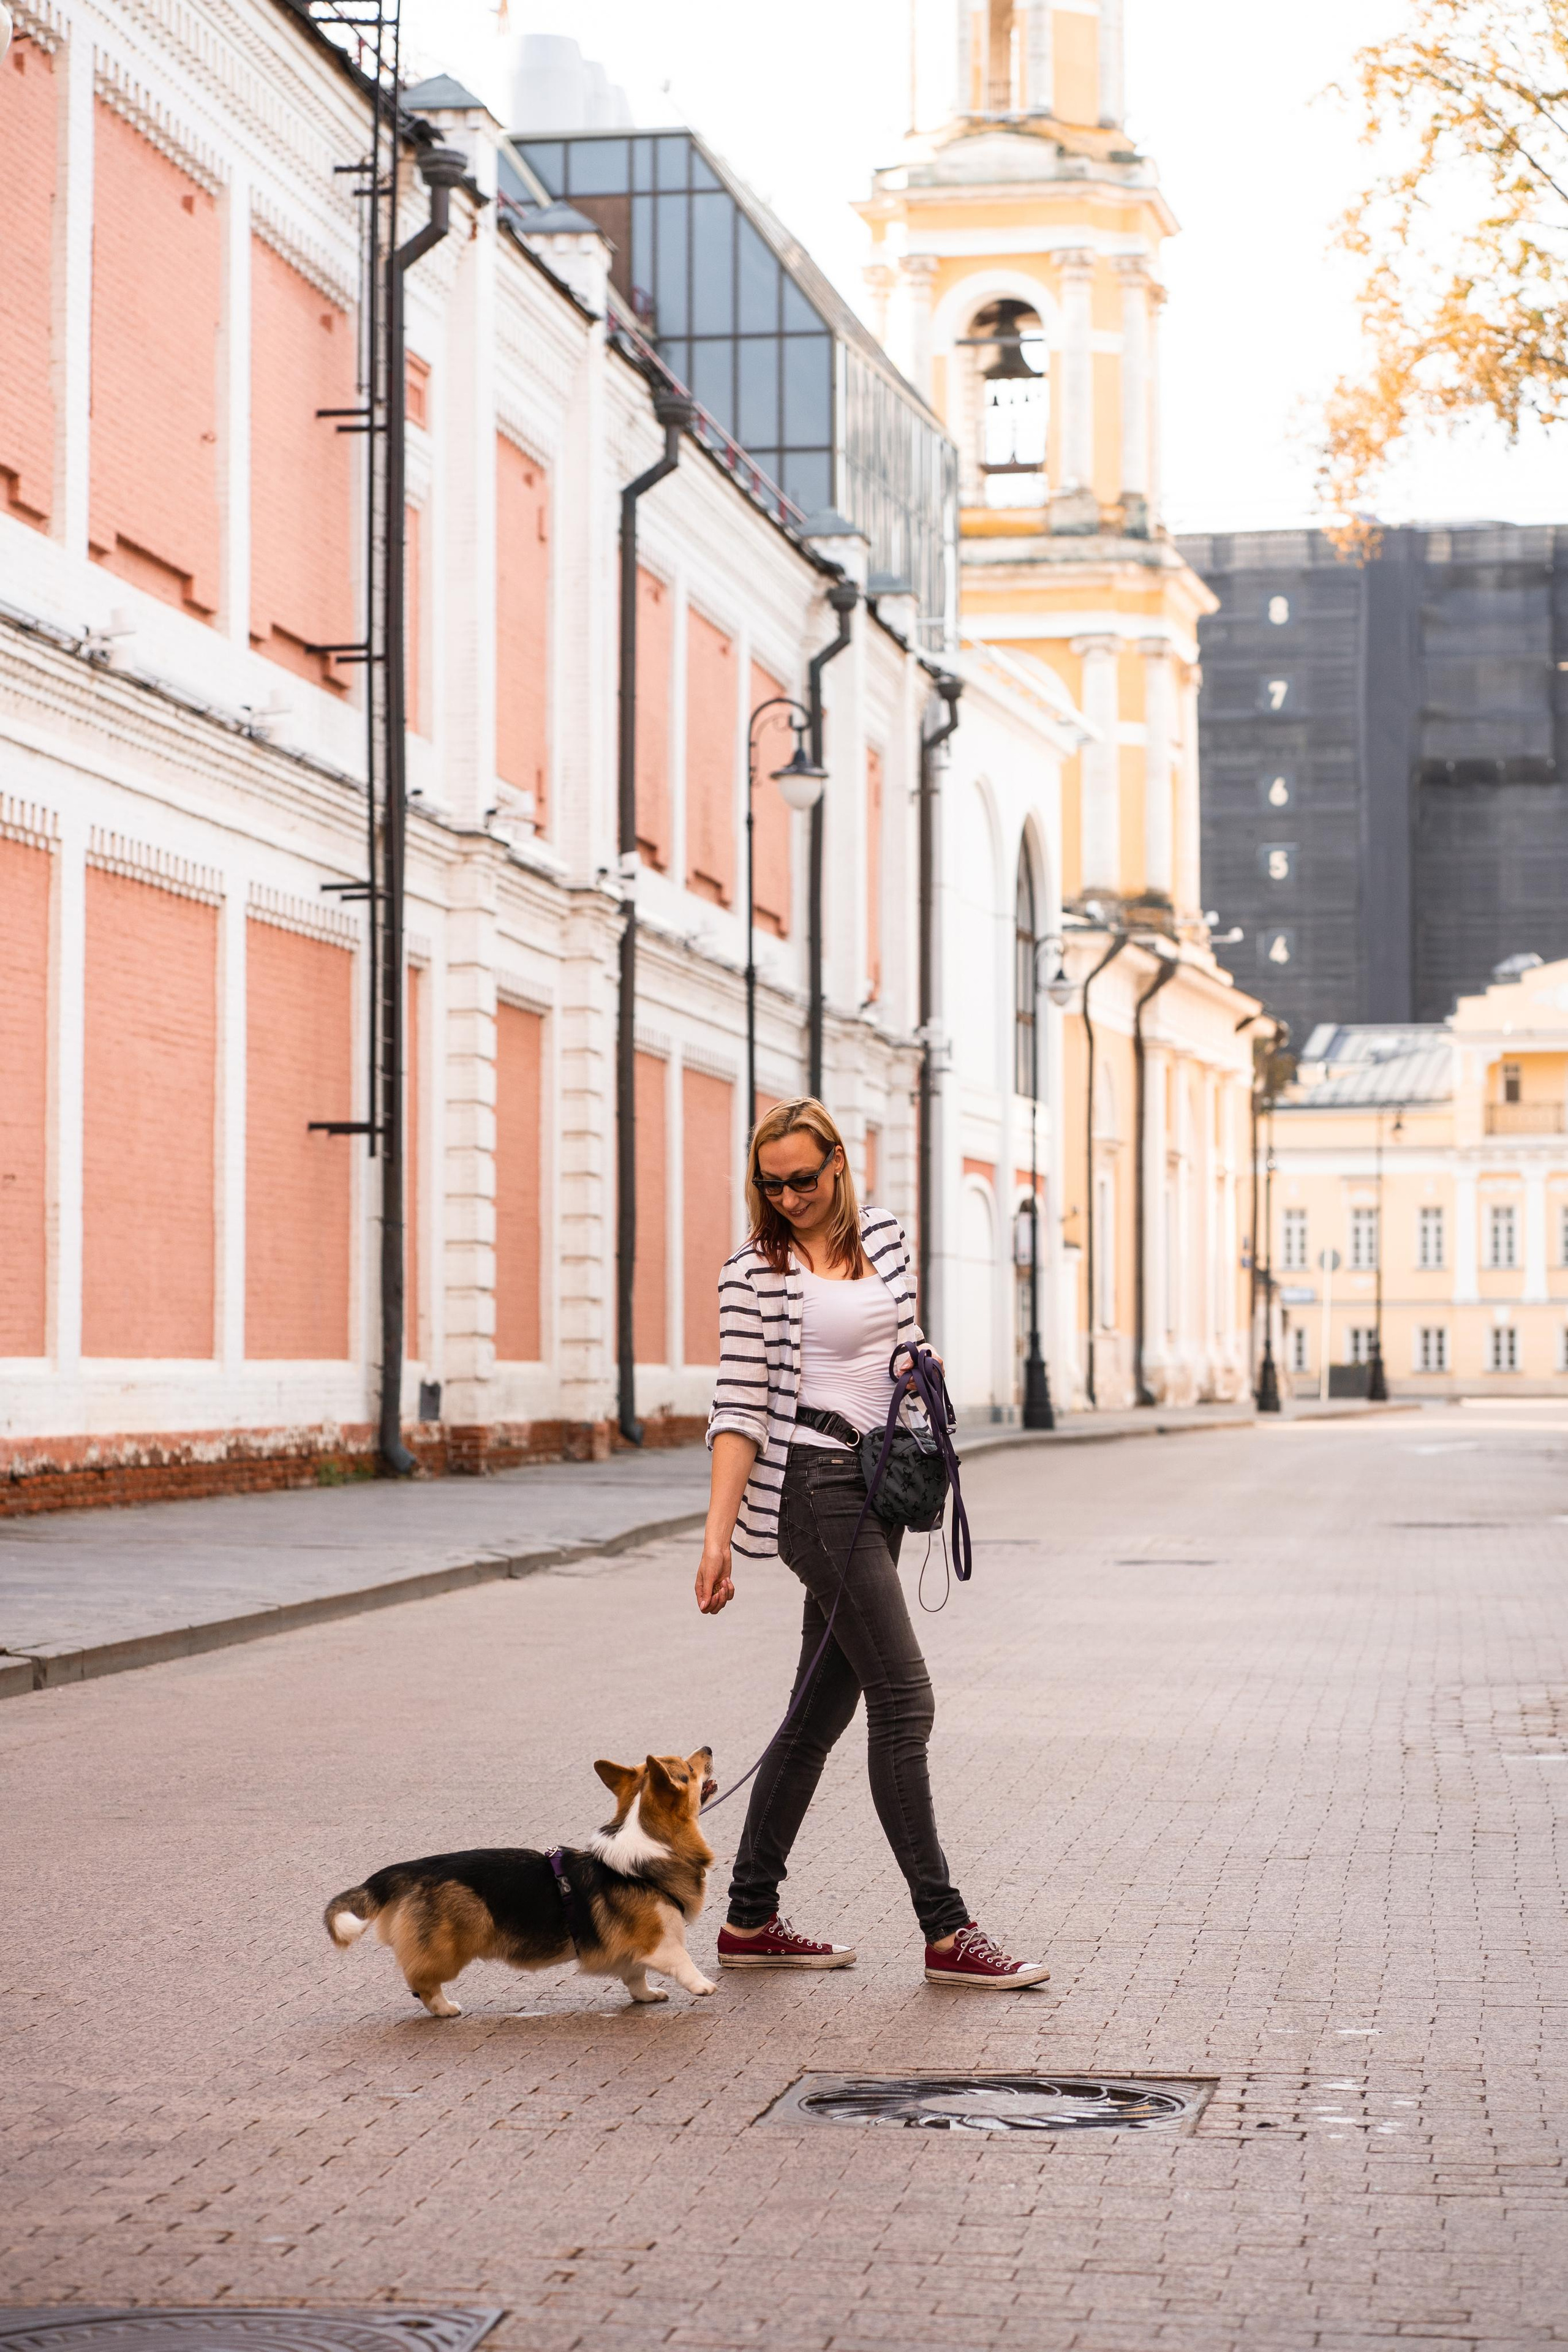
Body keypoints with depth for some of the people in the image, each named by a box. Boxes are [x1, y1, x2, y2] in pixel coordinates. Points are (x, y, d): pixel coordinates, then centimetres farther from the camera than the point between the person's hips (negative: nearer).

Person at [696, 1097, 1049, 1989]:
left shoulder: (883, 1236, 11)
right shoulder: (755, 1272, -6)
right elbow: (741, 1409, -9)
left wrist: (919, 1365, 0)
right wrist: (718, 1534, -16)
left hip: (877, 1483, 7)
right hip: (812, 1483, -7)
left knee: (823, 1707, 9)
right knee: (905, 1700, -11)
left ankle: (751, 1921, 17)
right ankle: (947, 1932, -8)